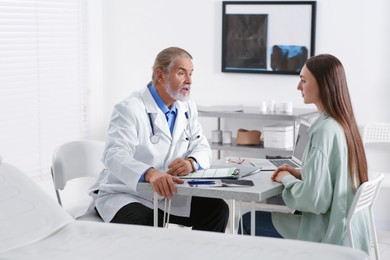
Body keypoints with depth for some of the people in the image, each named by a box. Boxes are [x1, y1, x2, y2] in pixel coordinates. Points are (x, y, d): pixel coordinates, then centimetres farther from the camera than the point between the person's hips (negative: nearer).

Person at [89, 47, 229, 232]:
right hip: (124, 195, -7)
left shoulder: (187, 108, 8)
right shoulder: (130, 109, -16)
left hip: (168, 194, 7)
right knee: (146, 225, -37)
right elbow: (115, 155, -30)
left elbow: (201, 147, 9)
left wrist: (191, 162, -18)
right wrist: (150, 174, -51)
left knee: (217, 209, -10)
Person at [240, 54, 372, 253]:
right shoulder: (344, 124, 4)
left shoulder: (324, 130, -23)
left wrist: (287, 179, -7)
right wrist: (300, 174, 7)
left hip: (329, 235, -9)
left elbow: (313, 199, -25)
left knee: (249, 221, 7)